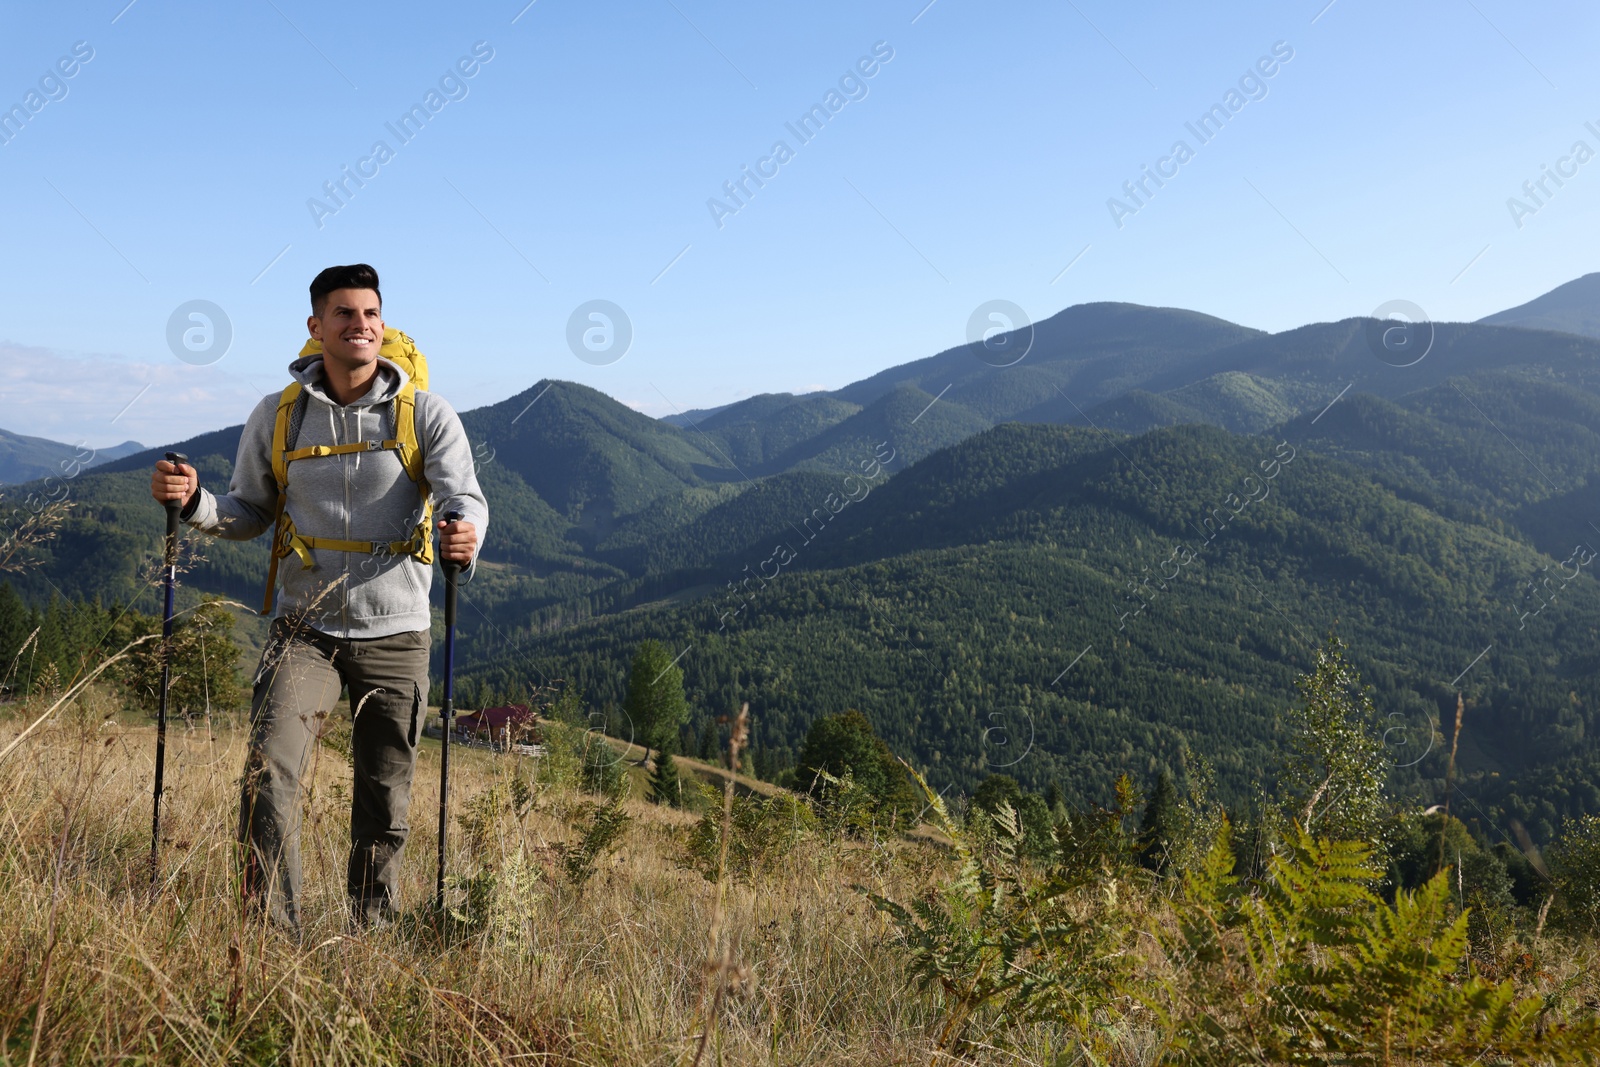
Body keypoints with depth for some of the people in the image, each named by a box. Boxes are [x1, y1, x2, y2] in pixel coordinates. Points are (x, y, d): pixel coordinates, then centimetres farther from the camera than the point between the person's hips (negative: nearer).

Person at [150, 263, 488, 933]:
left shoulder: (426, 414, -3)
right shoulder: (277, 417, 3)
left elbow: (464, 495, -14)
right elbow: (250, 514, 12)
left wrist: (465, 533, -38)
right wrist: (193, 502, -9)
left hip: (395, 634, 0)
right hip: (305, 629, 1)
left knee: (385, 806, 9)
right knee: (269, 772, -19)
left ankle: (373, 938, 27)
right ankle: (271, 931, -7)